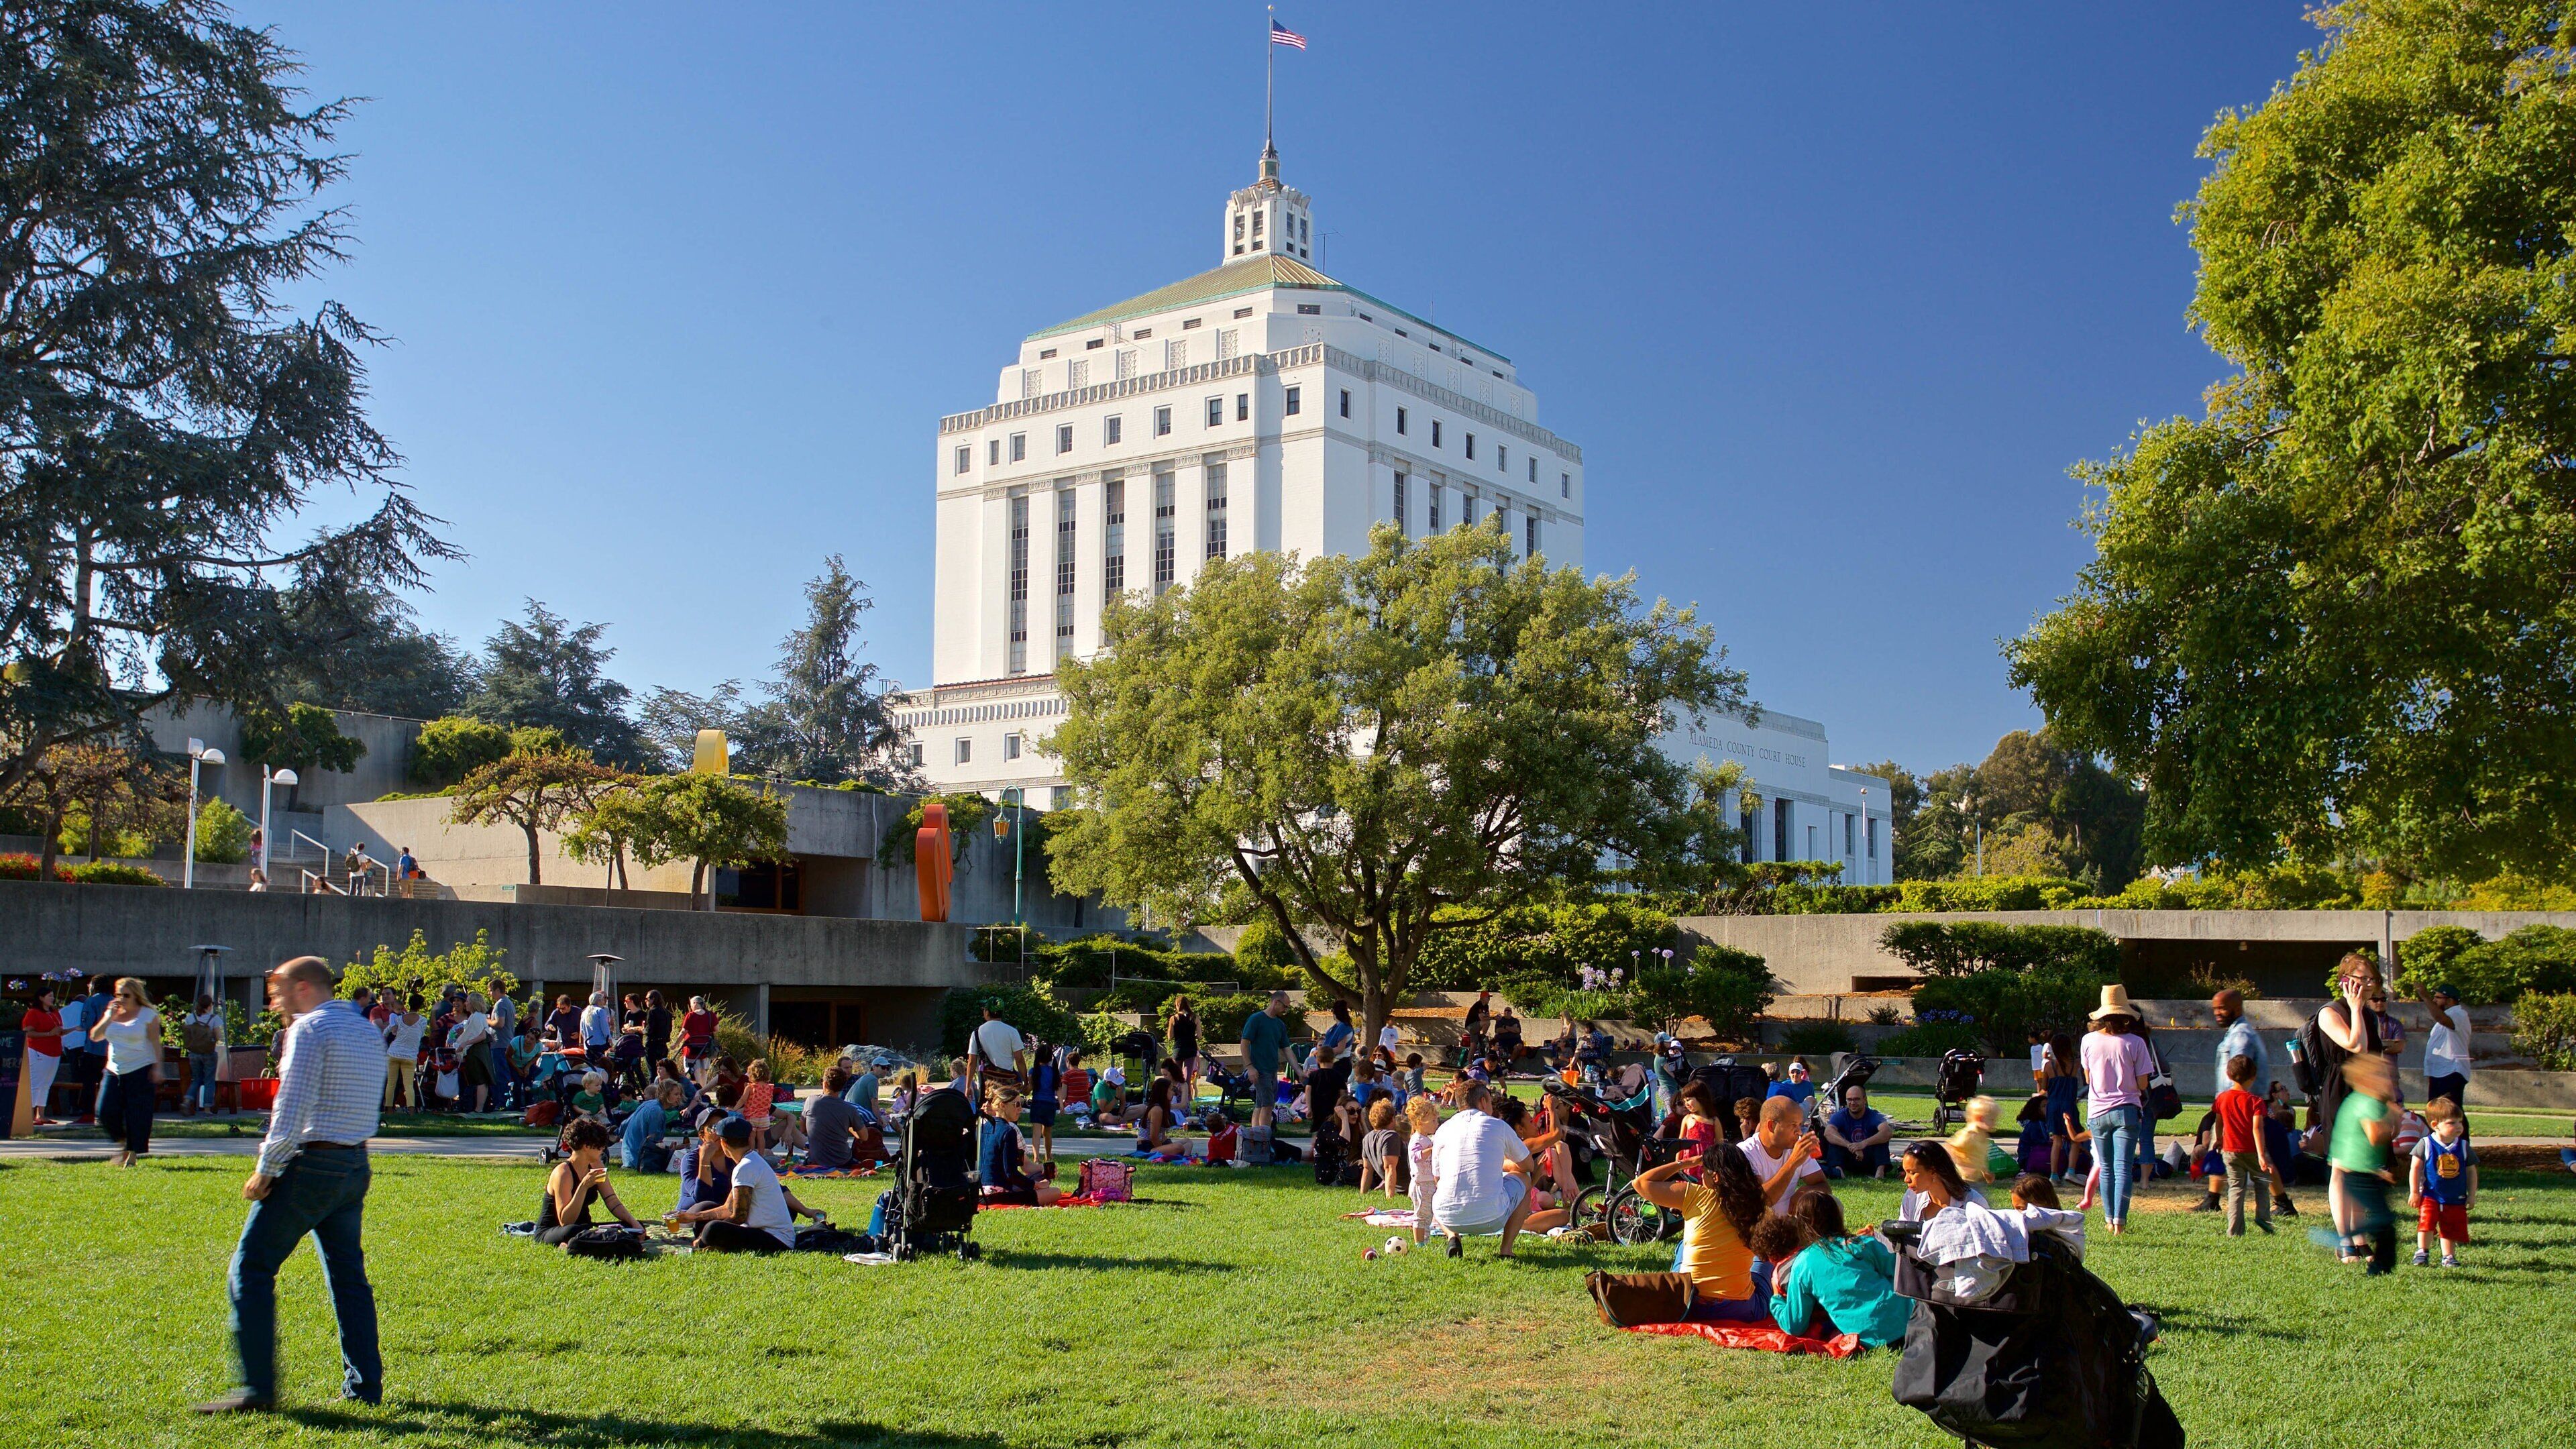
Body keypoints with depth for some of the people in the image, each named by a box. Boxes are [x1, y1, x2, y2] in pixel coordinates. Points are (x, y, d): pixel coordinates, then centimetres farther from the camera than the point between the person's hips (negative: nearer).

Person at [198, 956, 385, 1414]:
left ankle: (257, 1387, -6)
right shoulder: (368, 1032, 16)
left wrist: (265, 1169, -12)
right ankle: (364, 1386, 12)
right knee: (348, 1273, 12)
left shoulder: (309, 1029, -10)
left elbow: (293, 1106, -17)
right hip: (357, 1165, 8)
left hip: (310, 1164, -8)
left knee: (252, 1268, -2)